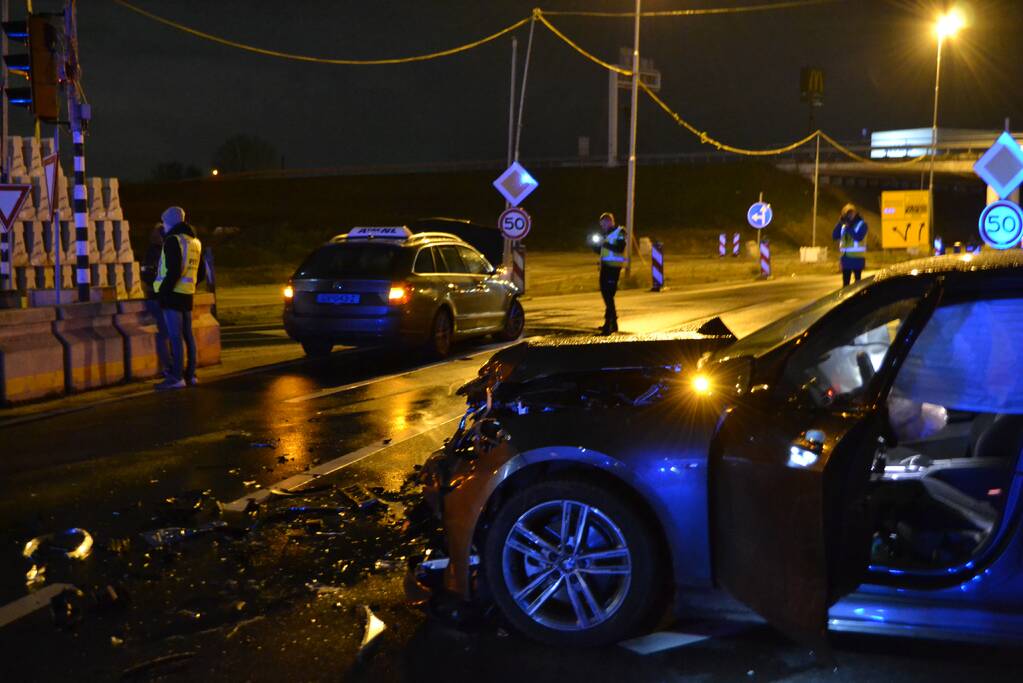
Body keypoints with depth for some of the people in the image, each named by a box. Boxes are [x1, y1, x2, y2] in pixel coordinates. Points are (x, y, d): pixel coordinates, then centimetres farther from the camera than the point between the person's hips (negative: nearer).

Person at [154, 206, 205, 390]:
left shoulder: (173, 240, -11)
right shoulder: (194, 242, 15)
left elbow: (174, 271, -21)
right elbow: (201, 273, 19)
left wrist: (163, 290, -15)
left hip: (173, 294, -9)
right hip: (187, 294, 9)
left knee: (175, 336, -8)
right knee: (187, 335, 12)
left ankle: (177, 377, -8)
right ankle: (190, 375, 16)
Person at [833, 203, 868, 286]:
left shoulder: (862, 224, -4)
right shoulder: (844, 225, 11)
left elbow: (858, 237, -18)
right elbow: (834, 236, 3)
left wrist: (848, 227, -16)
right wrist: (840, 223, -6)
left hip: (857, 258, -5)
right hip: (845, 257, 5)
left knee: (857, 282, -1)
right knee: (845, 282, 8)